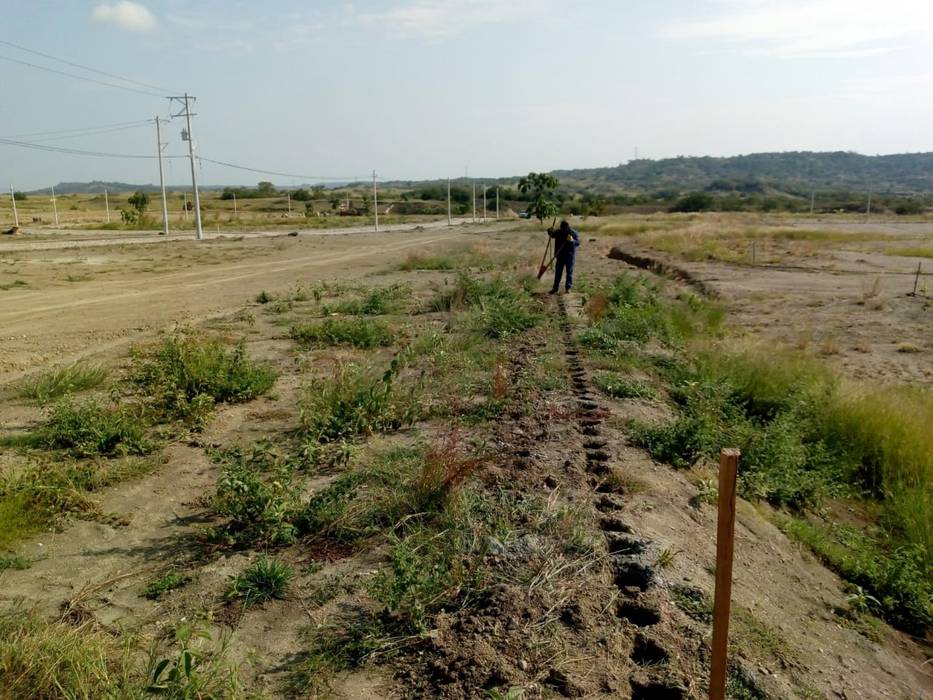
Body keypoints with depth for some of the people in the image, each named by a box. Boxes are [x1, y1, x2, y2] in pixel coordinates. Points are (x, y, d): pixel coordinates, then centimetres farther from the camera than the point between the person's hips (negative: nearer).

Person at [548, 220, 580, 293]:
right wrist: (550, 231, -7)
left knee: (569, 271, 4)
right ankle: (555, 288, 14)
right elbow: (552, 234, 16)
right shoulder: (558, 232, -1)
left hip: (570, 255, -3)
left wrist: (572, 241, -40)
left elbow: (578, 242, -18)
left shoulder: (573, 233, -11)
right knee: (558, 272, 7)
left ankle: (568, 287, 15)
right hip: (560, 255, 3)